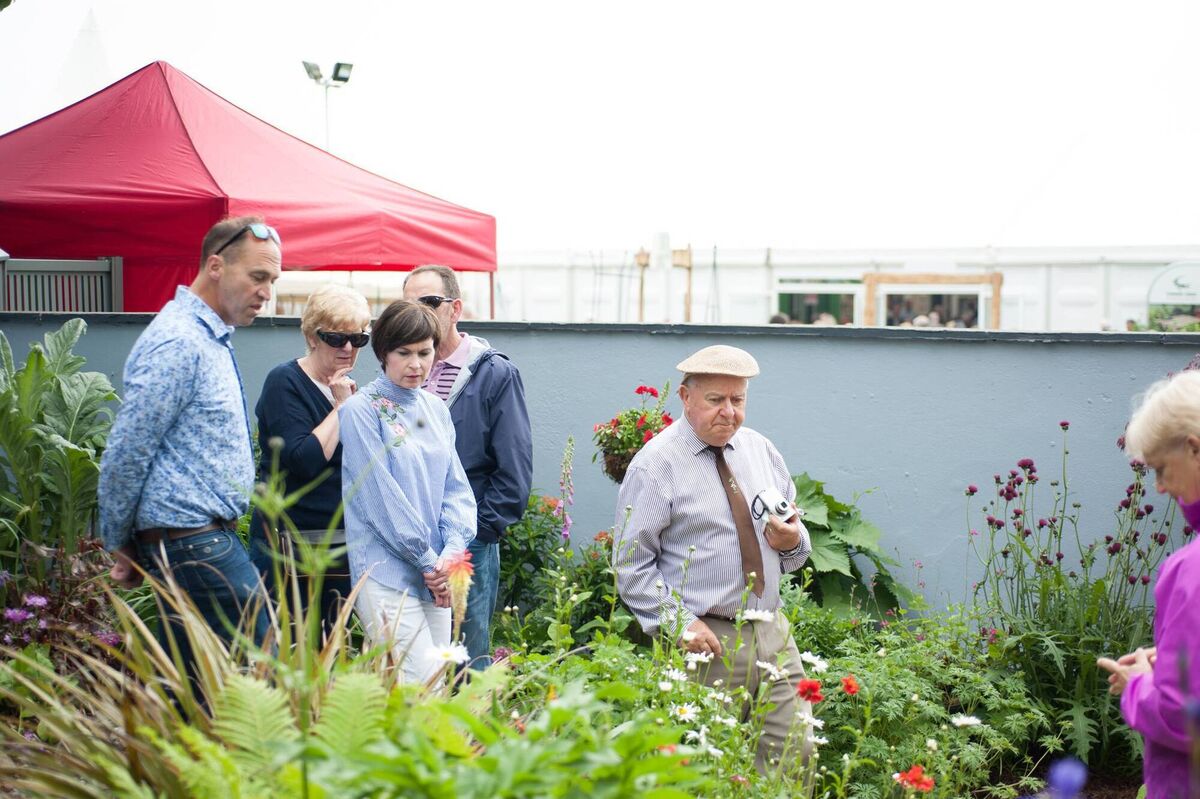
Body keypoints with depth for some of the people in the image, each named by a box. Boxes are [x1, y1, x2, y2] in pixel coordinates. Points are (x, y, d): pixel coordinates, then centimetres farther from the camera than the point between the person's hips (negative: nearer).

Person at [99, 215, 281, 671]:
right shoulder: (177, 344, -16)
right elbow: (125, 457, -16)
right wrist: (120, 547, -5)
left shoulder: (212, 339, 16)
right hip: (196, 544, -10)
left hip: (208, 541, 10)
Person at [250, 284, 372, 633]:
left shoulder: (346, 386, 12)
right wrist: (341, 407, -17)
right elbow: (304, 460, -22)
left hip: (342, 541, 7)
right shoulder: (285, 382, -9)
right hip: (290, 542, -7)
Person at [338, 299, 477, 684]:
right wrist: (428, 562, -10)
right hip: (387, 575, -7)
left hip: (437, 576, 7)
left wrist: (452, 551, -6)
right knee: (420, 686, -13)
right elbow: (380, 497, -12)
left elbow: (456, 487, 10)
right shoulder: (361, 410, -7)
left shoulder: (435, 409, 13)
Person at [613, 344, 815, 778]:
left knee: (795, 757, 3)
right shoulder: (656, 464, -7)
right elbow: (631, 563, -8)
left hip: (773, 633, 5)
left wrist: (792, 541, -6)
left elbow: (795, 554, 18)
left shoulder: (762, 450, 11)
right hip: (707, 642, -5)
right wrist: (679, 622, -17)